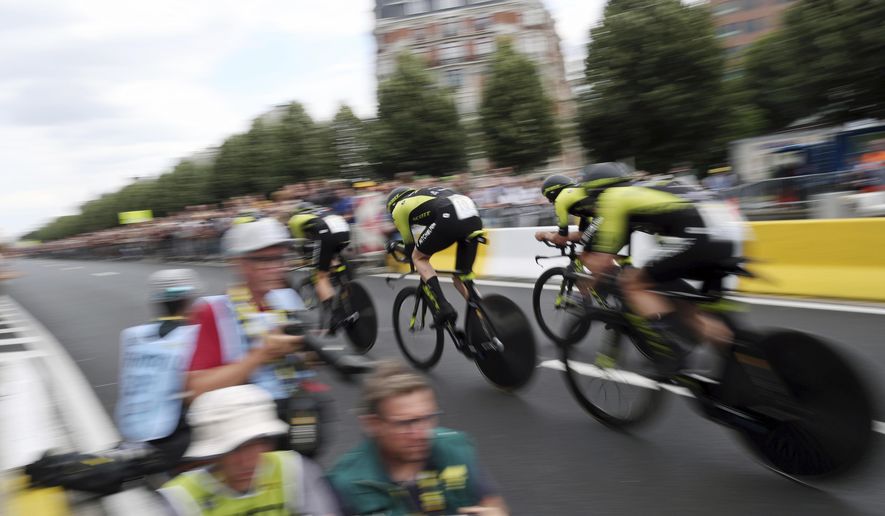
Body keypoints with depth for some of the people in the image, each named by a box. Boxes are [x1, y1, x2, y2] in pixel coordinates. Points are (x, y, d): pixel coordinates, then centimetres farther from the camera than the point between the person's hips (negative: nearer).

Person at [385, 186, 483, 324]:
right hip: (474, 217, 7)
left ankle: (443, 309, 0)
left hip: (450, 218, -7)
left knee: (419, 257, 16)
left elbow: (410, 244, 26)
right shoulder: (425, 195, 42)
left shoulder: (399, 208, 22)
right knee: (462, 278, 19)